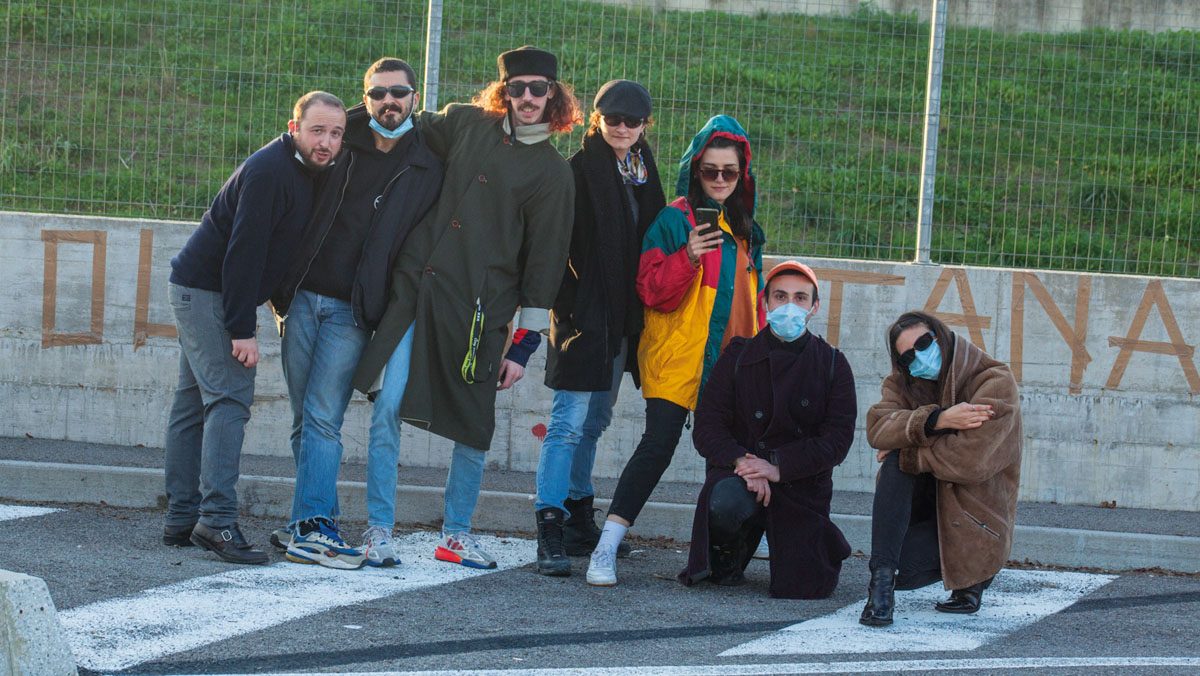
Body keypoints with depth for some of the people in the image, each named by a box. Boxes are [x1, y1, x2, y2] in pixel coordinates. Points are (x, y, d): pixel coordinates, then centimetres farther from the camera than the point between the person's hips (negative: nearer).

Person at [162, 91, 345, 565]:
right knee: (230, 397, -17)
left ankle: (181, 520, 15)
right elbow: (243, 251, -24)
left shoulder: (304, 171, 8)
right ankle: (217, 519, -22)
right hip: (206, 290, -10)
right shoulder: (269, 171, -22)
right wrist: (242, 330, -24)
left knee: (195, 402, 11)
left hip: (199, 291, 10)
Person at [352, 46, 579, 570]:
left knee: (474, 426, 3)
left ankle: (456, 535, 20)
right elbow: (412, 128, 31)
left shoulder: (552, 174, 2)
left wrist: (524, 344, -1)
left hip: (479, 310, -2)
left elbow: (544, 265, 2)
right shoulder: (465, 125, 9)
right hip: (414, 289, 2)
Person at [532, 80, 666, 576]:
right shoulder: (579, 170, -9)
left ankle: (579, 521, 26)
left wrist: (644, 309, 12)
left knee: (594, 422, 16)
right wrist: (568, 305, -19)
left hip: (622, 318, 7)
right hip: (584, 315, -7)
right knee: (570, 422, -11)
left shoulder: (642, 171, 12)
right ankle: (550, 533, -14)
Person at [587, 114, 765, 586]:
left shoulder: (746, 231, 17)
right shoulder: (673, 220, -2)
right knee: (658, 446, -16)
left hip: (729, 362, 6)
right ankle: (605, 552, -16)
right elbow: (652, 291, -9)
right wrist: (687, 257, -24)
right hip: (676, 357, -6)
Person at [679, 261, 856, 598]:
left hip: (801, 485, 1)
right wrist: (741, 460, -23)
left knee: (803, 586, -10)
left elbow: (837, 439, -5)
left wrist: (778, 466, -19)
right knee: (725, 504, -37)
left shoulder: (832, 365, 3)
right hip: (740, 473, -1)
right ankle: (728, 554, 1)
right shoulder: (738, 357, 3)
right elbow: (707, 427, -2)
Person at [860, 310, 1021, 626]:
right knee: (896, 462, -24)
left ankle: (971, 580, 6)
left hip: (974, 517, -5)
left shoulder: (996, 383, -16)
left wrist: (905, 452, -18)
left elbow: (971, 459, -29)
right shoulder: (902, 383, 3)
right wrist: (937, 420, -34)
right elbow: (878, 428, -20)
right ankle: (881, 577, -23)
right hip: (928, 501, 5)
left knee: (903, 550, -26)